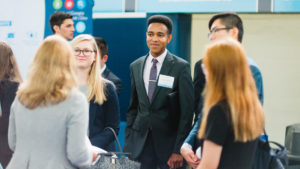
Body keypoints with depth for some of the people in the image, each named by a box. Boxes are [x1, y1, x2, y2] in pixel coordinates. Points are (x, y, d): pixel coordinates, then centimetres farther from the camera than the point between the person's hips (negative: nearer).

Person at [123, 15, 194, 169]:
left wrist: (179, 150, -10)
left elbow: (187, 111, -7)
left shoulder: (181, 67, -5)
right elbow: (133, 108, 14)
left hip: (168, 141, -3)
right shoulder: (135, 66, 9)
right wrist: (128, 144, 8)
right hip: (140, 143, 3)